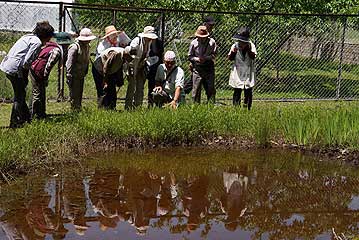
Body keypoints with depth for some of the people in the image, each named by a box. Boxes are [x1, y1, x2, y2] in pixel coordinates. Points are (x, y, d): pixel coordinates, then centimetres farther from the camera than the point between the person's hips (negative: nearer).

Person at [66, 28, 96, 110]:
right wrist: (69, 76, -19)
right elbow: (70, 63, -18)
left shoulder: (87, 46, 9)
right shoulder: (74, 47, -18)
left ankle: (79, 109, 22)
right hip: (74, 75, -9)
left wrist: (85, 72, 16)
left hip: (81, 75, 9)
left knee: (80, 94, 14)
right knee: (74, 95, -6)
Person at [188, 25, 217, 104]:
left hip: (209, 68, 0)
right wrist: (197, 59, -12)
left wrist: (206, 58, -14)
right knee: (196, 89, 0)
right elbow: (190, 56, 6)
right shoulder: (194, 43, -1)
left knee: (210, 88, 3)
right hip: (197, 69, 0)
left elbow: (214, 55, 2)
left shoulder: (212, 42, -2)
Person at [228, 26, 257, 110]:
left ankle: (247, 108, 11)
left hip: (248, 74, 0)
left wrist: (248, 49, -20)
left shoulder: (251, 45, 1)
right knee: (237, 92, -1)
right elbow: (230, 58, 2)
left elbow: (253, 56, -12)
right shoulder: (235, 46, 2)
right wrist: (233, 52, -15)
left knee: (248, 92, 3)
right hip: (237, 74, 0)